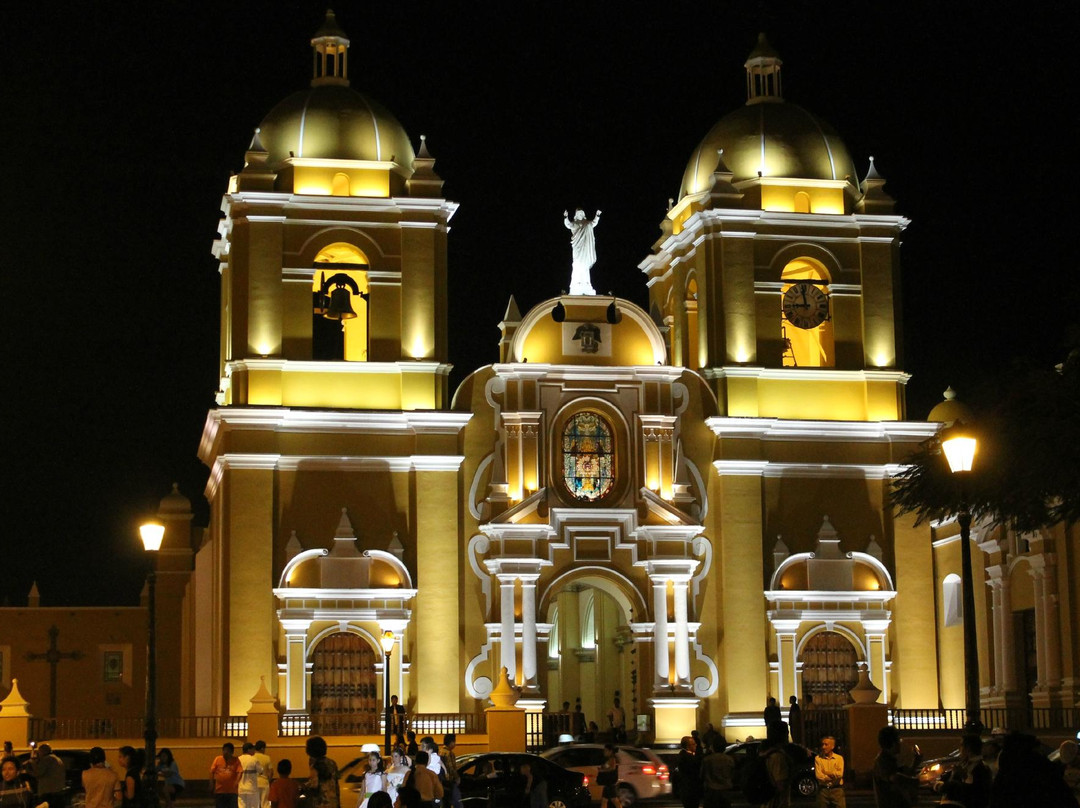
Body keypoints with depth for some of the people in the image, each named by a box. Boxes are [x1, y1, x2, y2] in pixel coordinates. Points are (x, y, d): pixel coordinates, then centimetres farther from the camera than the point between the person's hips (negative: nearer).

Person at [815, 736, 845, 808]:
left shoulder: (839, 758, 4)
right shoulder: (818, 758, 3)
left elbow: (840, 774, -10)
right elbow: (819, 776, -8)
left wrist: (826, 772, -6)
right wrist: (833, 775, -6)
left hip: (837, 789, 0)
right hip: (823, 790, 0)